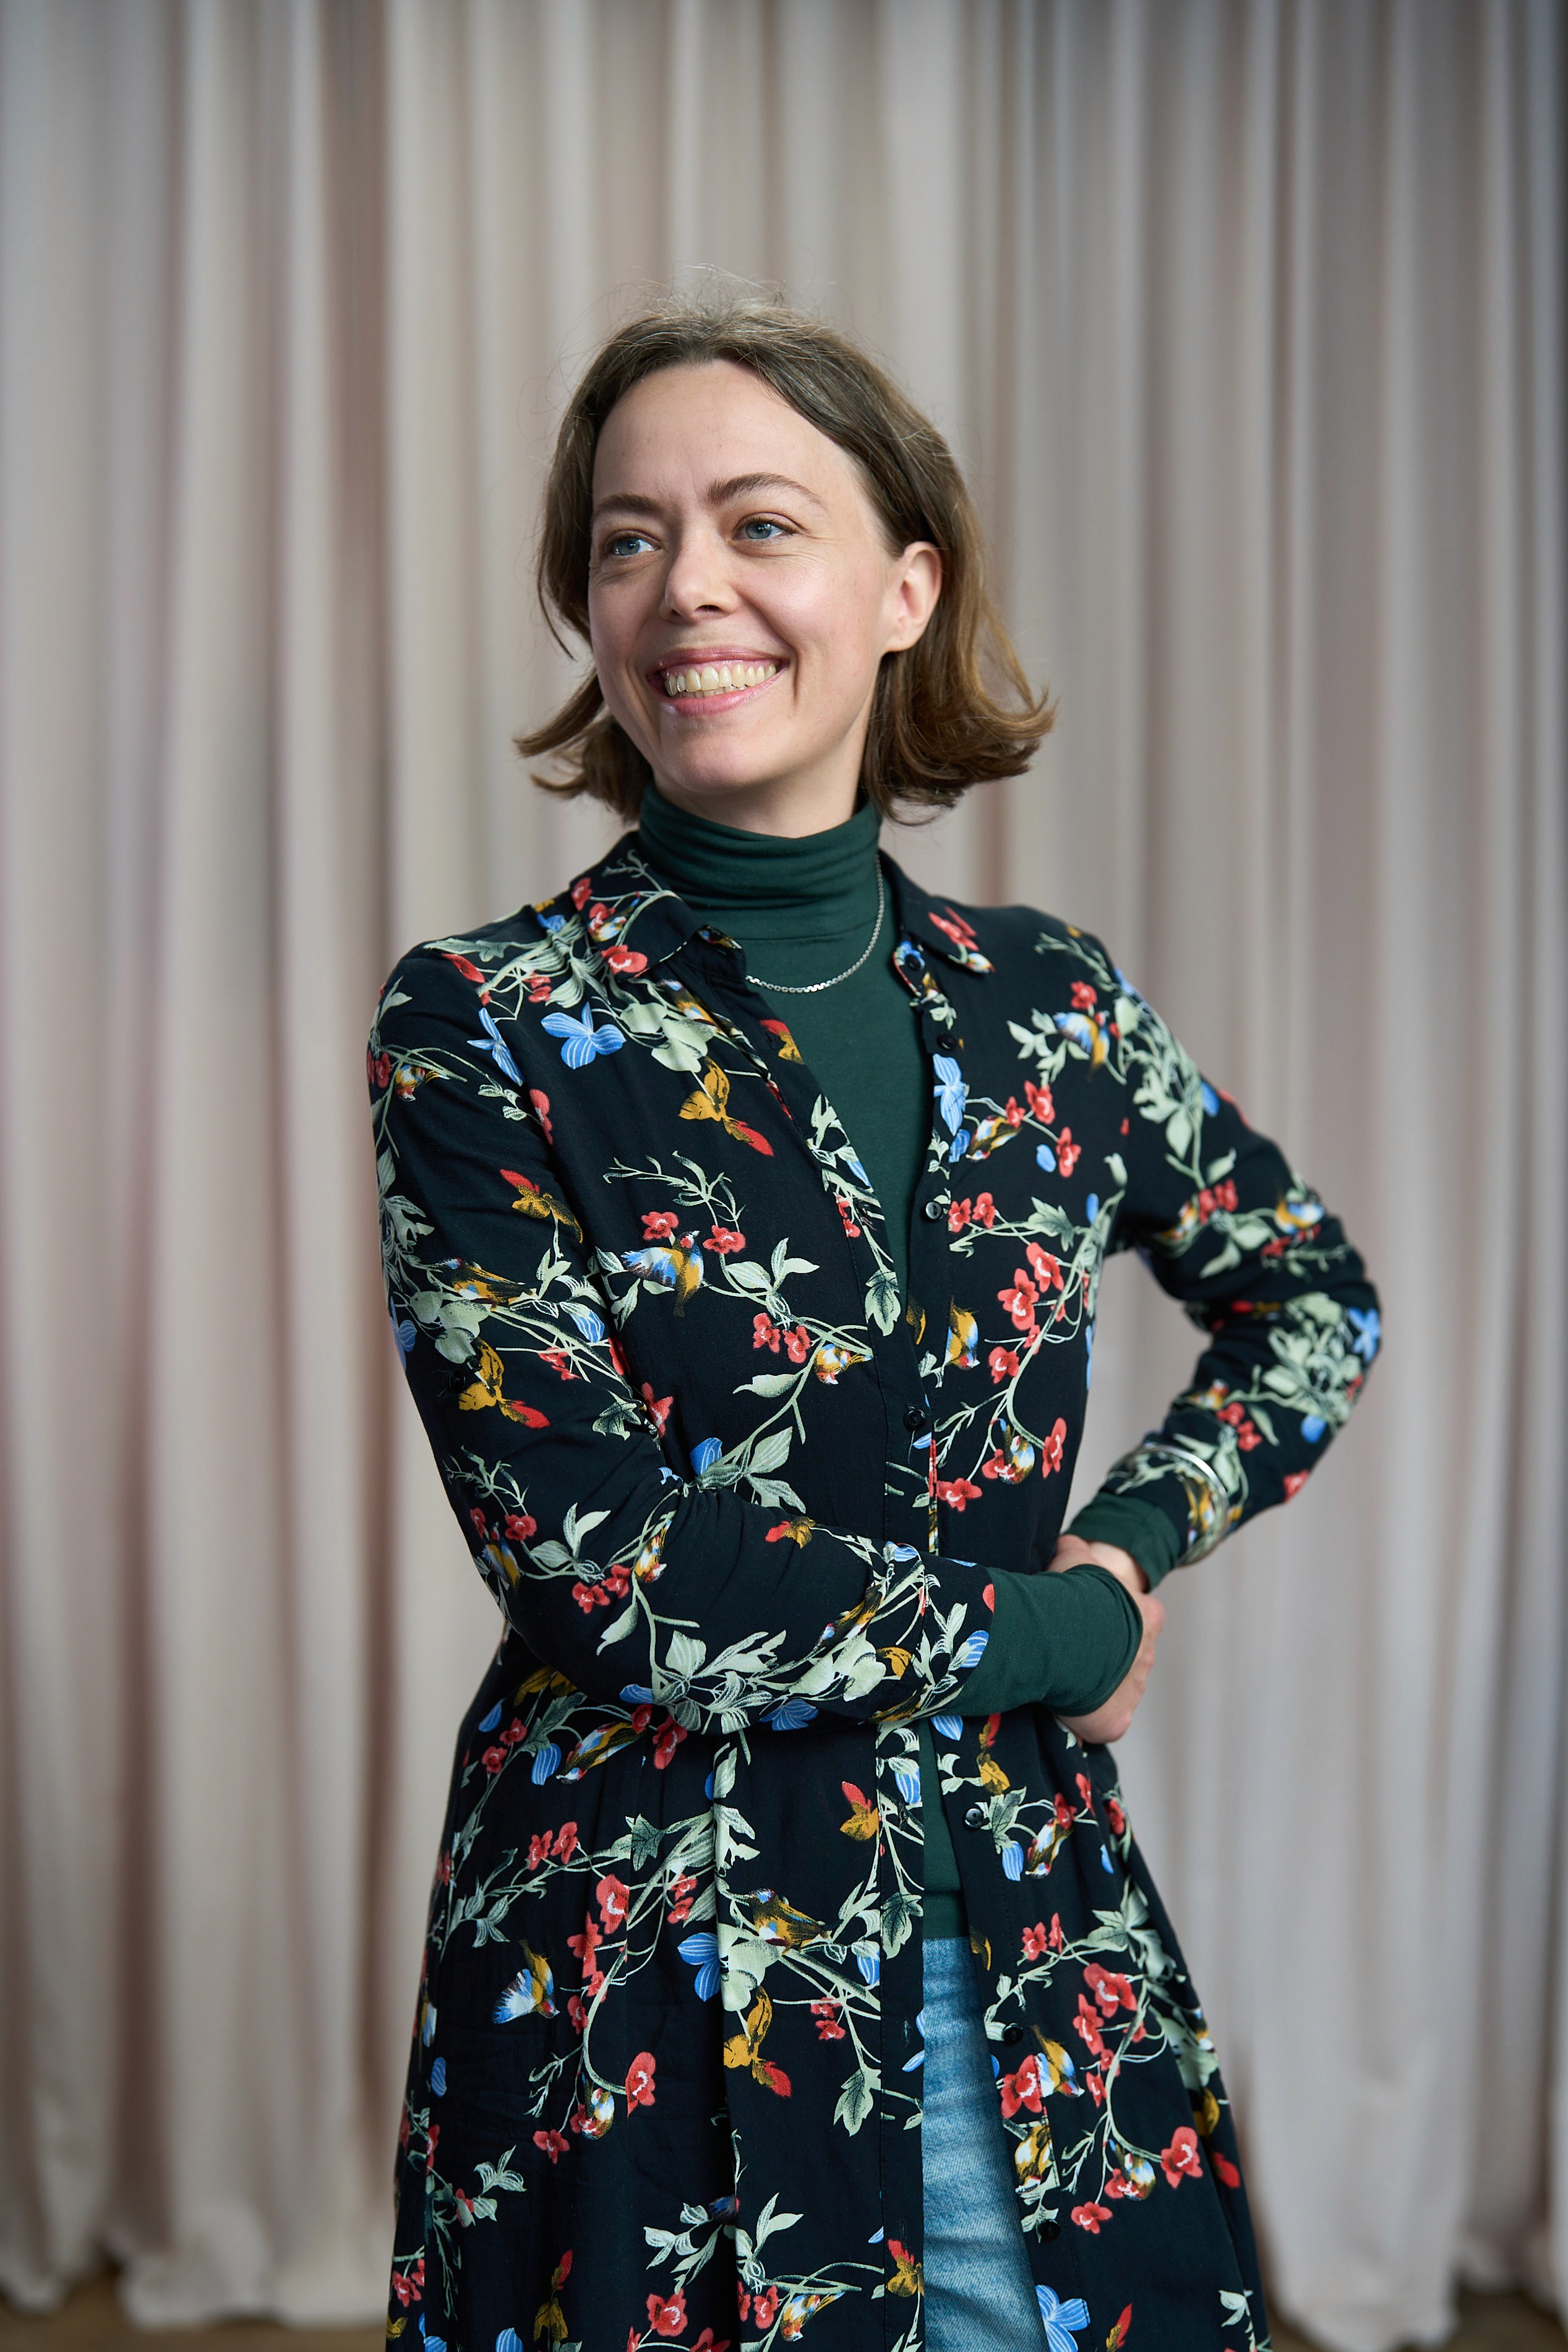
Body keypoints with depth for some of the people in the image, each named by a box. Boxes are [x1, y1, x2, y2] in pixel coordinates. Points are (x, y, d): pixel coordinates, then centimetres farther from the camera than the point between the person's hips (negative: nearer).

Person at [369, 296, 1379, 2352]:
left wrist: (1132, 1541, -2)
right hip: (653, 1979, -3)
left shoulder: (1041, 1002, 0)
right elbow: (598, 1557, -17)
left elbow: (1316, 1302, 15)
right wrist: (1044, 1630, -9)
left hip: (1029, 1936, 4)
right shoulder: (483, 1027, -11)